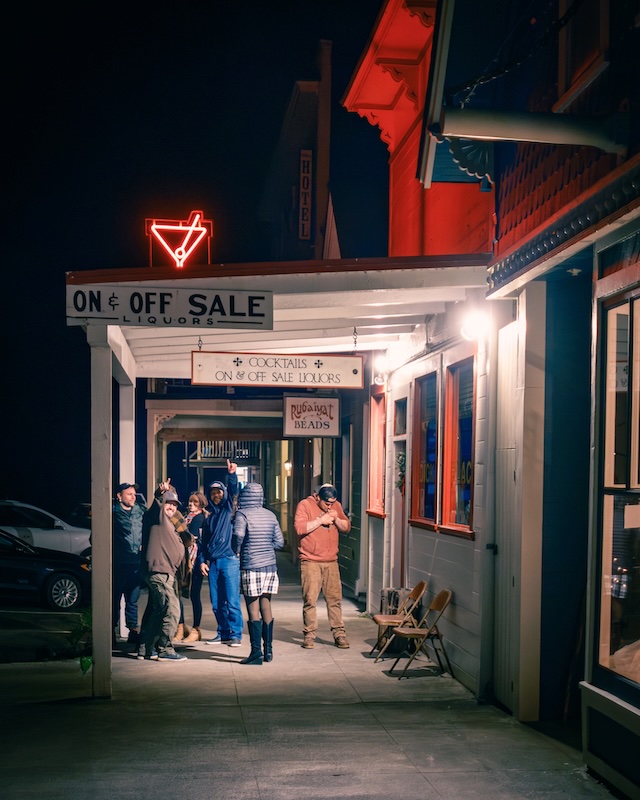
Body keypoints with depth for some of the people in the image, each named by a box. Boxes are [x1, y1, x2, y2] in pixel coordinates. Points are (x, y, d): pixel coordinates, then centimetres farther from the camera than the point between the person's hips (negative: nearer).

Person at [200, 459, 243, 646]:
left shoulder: (229, 509, 5)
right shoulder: (209, 516, 19)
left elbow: (233, 491, -14)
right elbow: (204, 541, 20)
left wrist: (231, 475, -31)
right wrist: (202, 560, 9)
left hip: (229, 559, -5)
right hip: (212, 562, 5)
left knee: (232, 601, -7)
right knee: (216, 603, 7)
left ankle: (235, 634, -2)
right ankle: (223, 633, 16)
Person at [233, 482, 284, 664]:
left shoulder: (242, 514, -8)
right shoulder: (270, 515, 7)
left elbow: (238, 534, -24)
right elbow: (279, 542, 8)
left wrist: (237, 550, -6)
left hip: (251, 567, -5)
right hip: (270, 566, 5)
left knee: (253, 610, -2)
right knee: (266, 608, 12)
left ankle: (256, 652, -3)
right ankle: (268, 650, 16)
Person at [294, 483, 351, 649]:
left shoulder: (336, 506, 11)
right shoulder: (305, 505, -5)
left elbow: (347, 528, 12)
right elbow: (299, 528, -16)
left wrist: (336, 519, -7)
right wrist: (321, 520, -16)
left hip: (331, 561, 4)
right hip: (310, 561, -4)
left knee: (335, 598, 2)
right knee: (310, 600, -3)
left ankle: (339, 634, 8)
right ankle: (309, 635, 6)